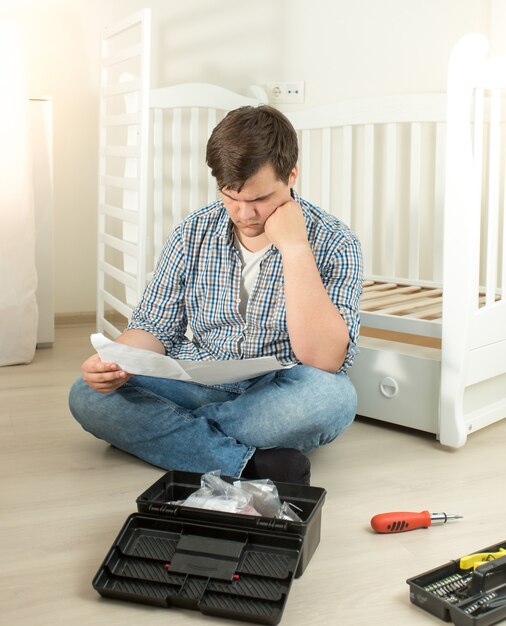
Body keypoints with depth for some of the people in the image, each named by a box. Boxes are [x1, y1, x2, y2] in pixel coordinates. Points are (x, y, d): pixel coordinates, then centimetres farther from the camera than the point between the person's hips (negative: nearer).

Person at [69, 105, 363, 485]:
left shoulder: (333, 243, -10)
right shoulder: (194, 234, 1)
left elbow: (325, 359, -21)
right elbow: (155, 328, 5)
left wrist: (294, 248, -25)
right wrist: (117, 363, -18)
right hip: (196, 386, 3)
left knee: (334, 396, -36)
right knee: (88, 395, -19)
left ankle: (172, 429, -19)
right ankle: (247, 463, -28)